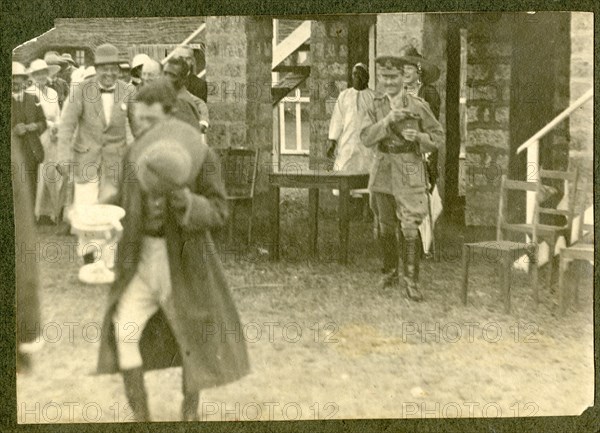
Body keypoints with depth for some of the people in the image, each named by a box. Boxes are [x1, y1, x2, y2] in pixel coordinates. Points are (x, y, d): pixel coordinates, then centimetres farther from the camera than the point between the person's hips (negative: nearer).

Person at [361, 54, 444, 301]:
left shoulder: (418, 106, -3)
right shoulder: (376, 107, 6)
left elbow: (438, 139, 2)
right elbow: (366, 138, -7)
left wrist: (418, 137, -18)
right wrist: (387, 120, -21)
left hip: (409, 172, -3)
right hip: (383, 171, 4)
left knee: (410, 228, -11)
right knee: (385, 227, 13)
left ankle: (411, 280, -4)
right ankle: (391, 272, 31)